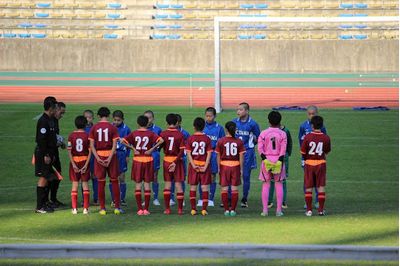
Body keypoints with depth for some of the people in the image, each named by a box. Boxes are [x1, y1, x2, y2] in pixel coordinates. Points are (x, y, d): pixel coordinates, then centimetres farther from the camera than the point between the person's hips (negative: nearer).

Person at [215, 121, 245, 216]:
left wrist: (219, 167, 6)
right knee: (234, 188, 5)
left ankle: (226, 210, 4)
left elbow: (218, 156, -3)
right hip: (235, 166, 0)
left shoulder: (221, 141, -5)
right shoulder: (239, 142, -4)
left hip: (224, 166, 0)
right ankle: (233, 210, 4)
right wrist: (241, 169, 5)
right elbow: (241, 156, -3)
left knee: (224, 188, 6)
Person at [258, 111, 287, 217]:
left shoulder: (263, 133, 0)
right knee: (279, 184, 5)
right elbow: (283, 150, -6)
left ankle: (265, 210, 2)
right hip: (278, 160, 0)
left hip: (266, 160, 0)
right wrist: (280, 160, -5)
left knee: (266, 184, 5)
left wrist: (264, 159, -6)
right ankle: (279, 210, 3)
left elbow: (260, 148, -6)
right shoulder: (282, 134, -1)